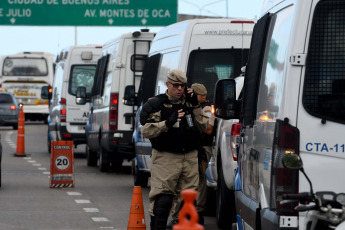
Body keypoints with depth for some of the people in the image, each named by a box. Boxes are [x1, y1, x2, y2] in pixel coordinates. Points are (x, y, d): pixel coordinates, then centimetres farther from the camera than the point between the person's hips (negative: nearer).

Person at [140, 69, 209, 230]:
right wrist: (167, 123, -22)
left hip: (190, 157, 5)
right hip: (165, 158, -5)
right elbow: (146, 131, -9)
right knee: (162, 199, -11)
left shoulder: (189, 103, 15)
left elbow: (203, 126, 8)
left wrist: (195, 106, -3)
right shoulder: (156, 104, 0)